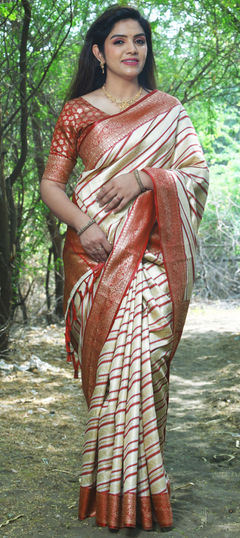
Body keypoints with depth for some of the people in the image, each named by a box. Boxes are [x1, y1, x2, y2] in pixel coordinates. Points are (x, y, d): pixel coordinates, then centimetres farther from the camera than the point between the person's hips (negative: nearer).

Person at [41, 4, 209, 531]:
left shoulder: (168, 110, 15)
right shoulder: (77, 111, 11)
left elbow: (198, 172, 10)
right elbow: (51, 184, 8)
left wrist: (145, 176, -7)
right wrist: (83, 225, -10)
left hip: (153, 251, 1)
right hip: (96, 251, 0)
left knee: (142, 354, -11)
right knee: (110, 358, -7)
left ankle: (136, 490, 1)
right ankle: (116, 492, 4)